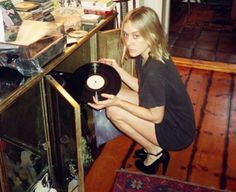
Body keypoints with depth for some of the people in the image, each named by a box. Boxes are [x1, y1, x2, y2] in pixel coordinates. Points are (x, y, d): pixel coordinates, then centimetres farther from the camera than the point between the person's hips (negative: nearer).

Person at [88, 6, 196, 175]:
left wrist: (118, 103, -23)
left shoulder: (154, 71, -32)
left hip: (177, 133, -9)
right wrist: (118, 69, -1)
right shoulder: (147, 55, -5)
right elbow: (142, 88, 8)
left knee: (113, 110, -14)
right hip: (167, 113, 9)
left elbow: (156, 117, -22)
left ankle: (154, 152, 5)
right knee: (116, 95, 6)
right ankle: (152, 146, 14)